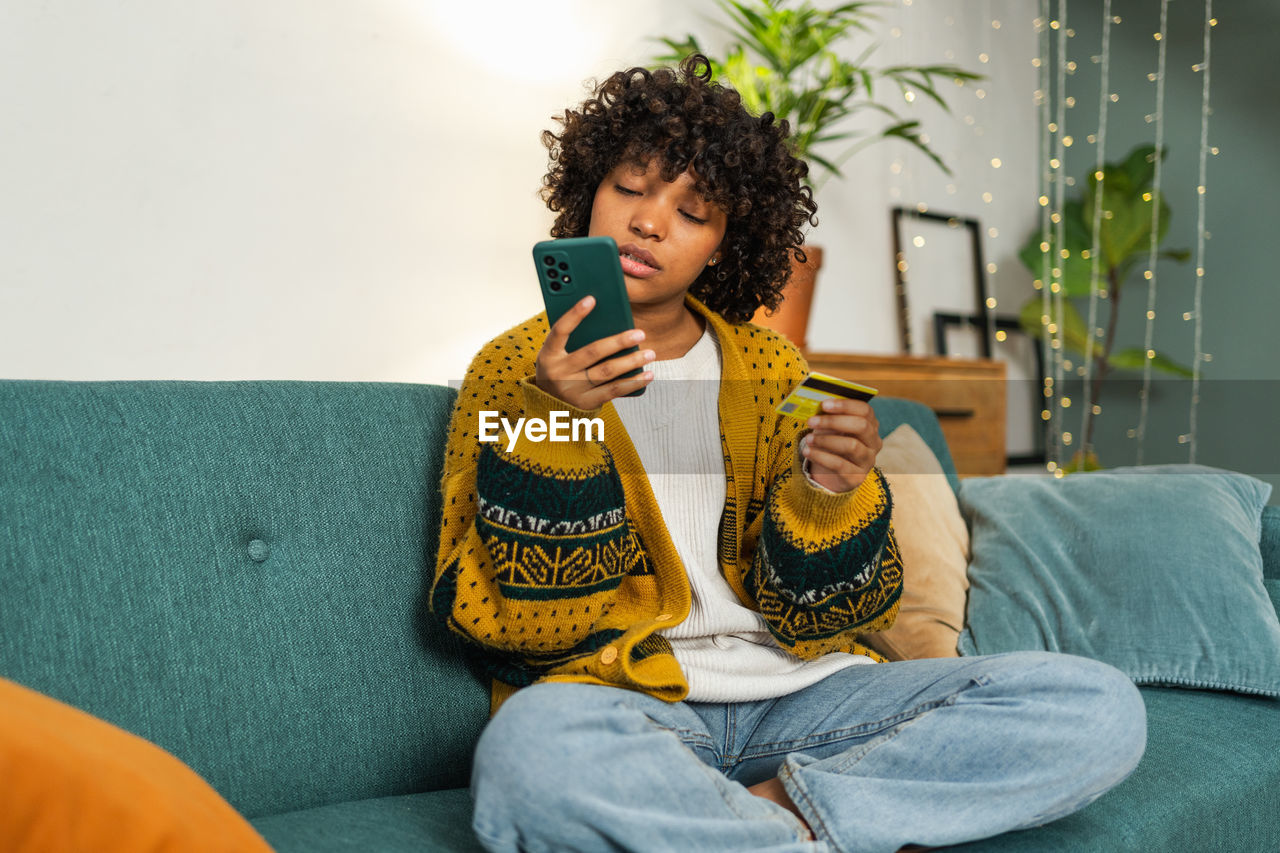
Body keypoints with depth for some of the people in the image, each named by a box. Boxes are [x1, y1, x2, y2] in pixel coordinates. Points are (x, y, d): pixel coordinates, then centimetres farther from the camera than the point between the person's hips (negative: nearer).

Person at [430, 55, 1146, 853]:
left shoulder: (768, 367, 12)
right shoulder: (519, 368, 5)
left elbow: (814, 621, 7)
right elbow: (513, 621, -5)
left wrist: (830, 494, -14)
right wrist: (547, 423, -18)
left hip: (794, 689, 4)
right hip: (619, 693, -3)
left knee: (1101, 707, -14)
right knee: (532, 747, -40)